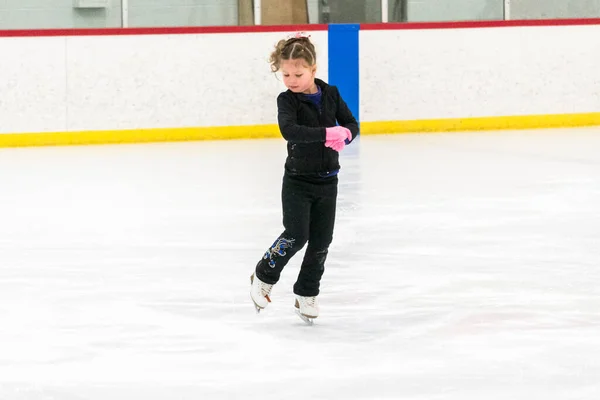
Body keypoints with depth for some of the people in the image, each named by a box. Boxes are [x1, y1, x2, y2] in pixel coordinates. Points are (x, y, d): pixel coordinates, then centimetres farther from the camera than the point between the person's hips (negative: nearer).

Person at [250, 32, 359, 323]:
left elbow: (352, 125, 3)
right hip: (297, 180, -4)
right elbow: (289, 130, -30)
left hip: (327, 181, 4)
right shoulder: (287, 100, -12)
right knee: (296, 236, -12)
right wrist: (327, 134, -38)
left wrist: (344, 135, -21)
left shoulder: (330, 94, 1)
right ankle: (263, 277, 11)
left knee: (321, 241, 5)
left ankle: (306, 294, 18)